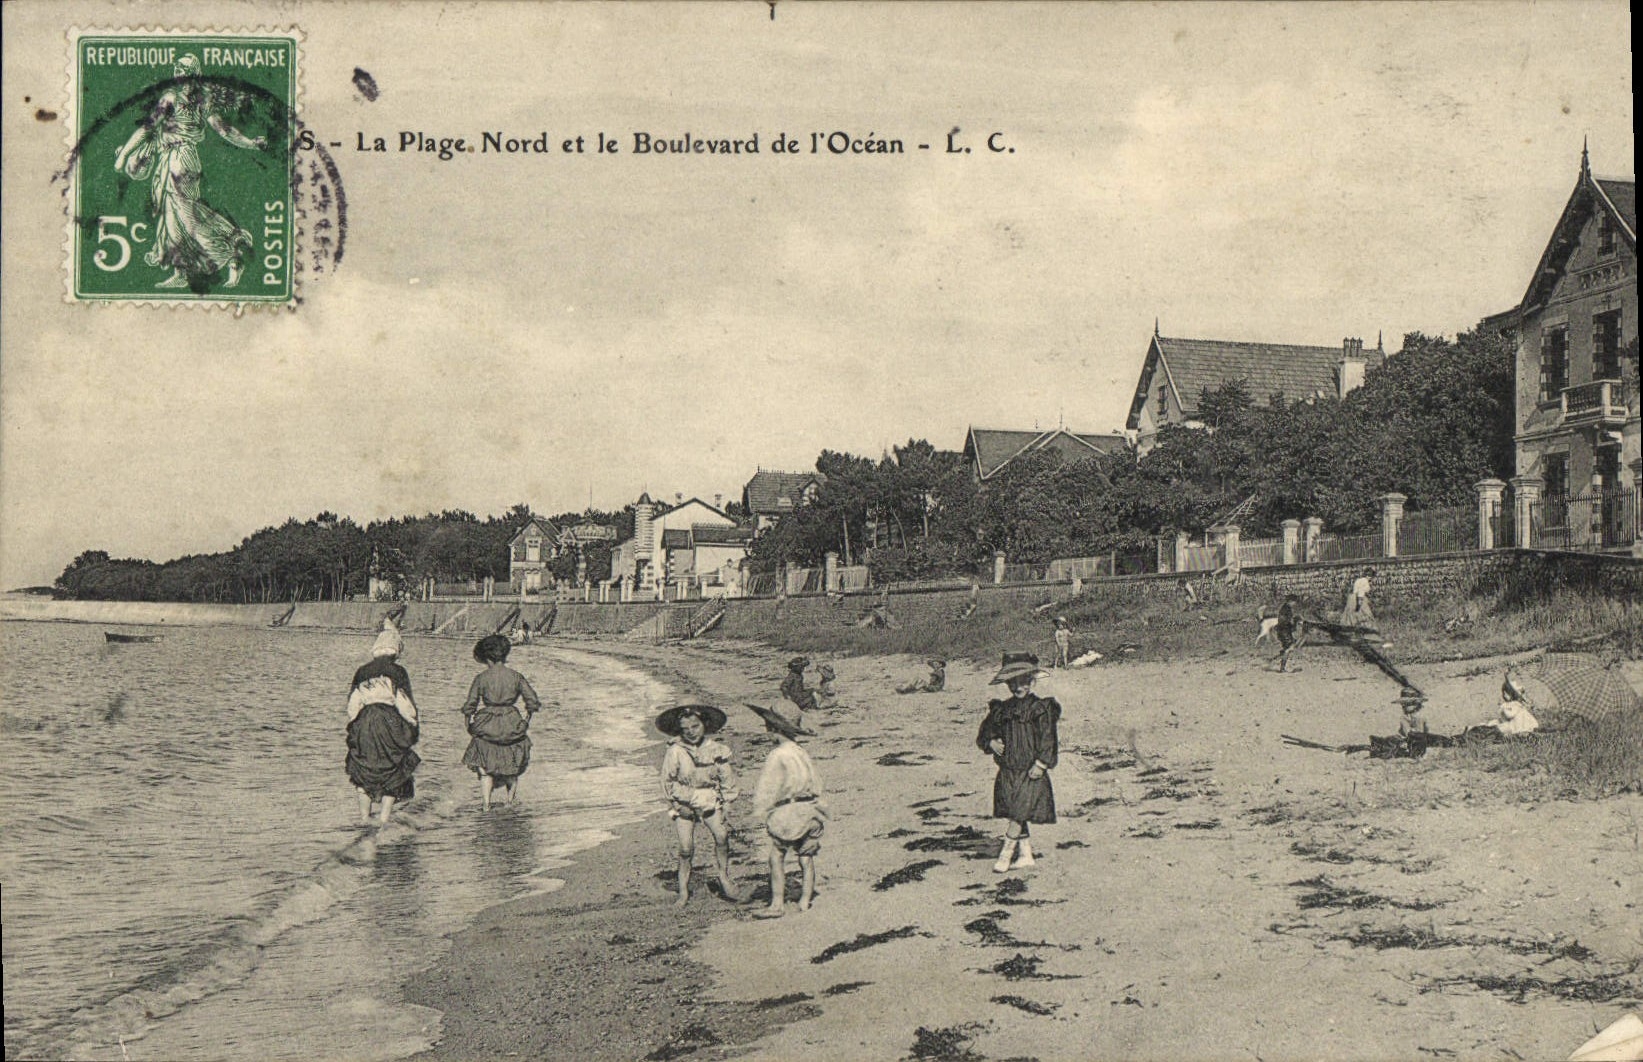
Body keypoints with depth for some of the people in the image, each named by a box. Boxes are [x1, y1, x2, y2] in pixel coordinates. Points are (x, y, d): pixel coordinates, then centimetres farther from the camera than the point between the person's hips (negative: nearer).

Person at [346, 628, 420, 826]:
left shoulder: (362, 672, 7)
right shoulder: (397, 672, -5)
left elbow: (352, 706, 8)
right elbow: (406, 706, -7)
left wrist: (353, 730, 18)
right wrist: (413, 731, 3)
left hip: (364, 725, 3)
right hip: (390, 724, -3)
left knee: (364, 773, 14)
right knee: (393, 773, 7)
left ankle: (364, 817, 14)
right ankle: (384, 818, 2)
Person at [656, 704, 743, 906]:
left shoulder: (716, 750, -3)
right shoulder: (675, 751, -9)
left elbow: (727, 778, 7)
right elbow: (667, 780, 1)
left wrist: (725, 803, 3)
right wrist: (675, 804, 0)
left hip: (710, 801, 1)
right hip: (683, 804, -1)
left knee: (721, 836, -20)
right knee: (686, 848, -5)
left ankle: (724, 878, -3)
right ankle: (683, 891, 9)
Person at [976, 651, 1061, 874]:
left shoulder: (1041, 708, -7)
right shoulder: (1002, 709, 9)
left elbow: (1048, 739, -11)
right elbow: (984, 733, 18)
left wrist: (1040, 765, -17)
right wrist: (992, 742, -3)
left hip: (1030, 773, -6)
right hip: (1007, 771, 6)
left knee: (1019, 814, -9)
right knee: (1018, 816, 11)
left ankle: (1005, 855, -1)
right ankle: (1026, 855, 21)